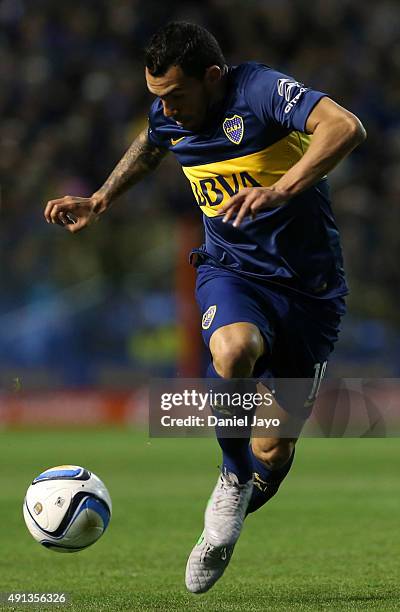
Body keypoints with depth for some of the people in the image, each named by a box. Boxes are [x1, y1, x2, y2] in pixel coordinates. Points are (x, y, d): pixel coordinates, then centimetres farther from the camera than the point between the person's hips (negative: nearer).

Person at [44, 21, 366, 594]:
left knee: (274, 450, -1)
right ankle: (235, 478, -11)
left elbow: (346, 127, -37)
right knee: (232, 350, -35)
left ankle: (243, 495, 34)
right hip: (231, 269, 3)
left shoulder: (261, 90, -20)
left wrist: (279, 189, -47)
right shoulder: (168, 116, 0)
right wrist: (99, 201, 23)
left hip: (310, 284, -3)